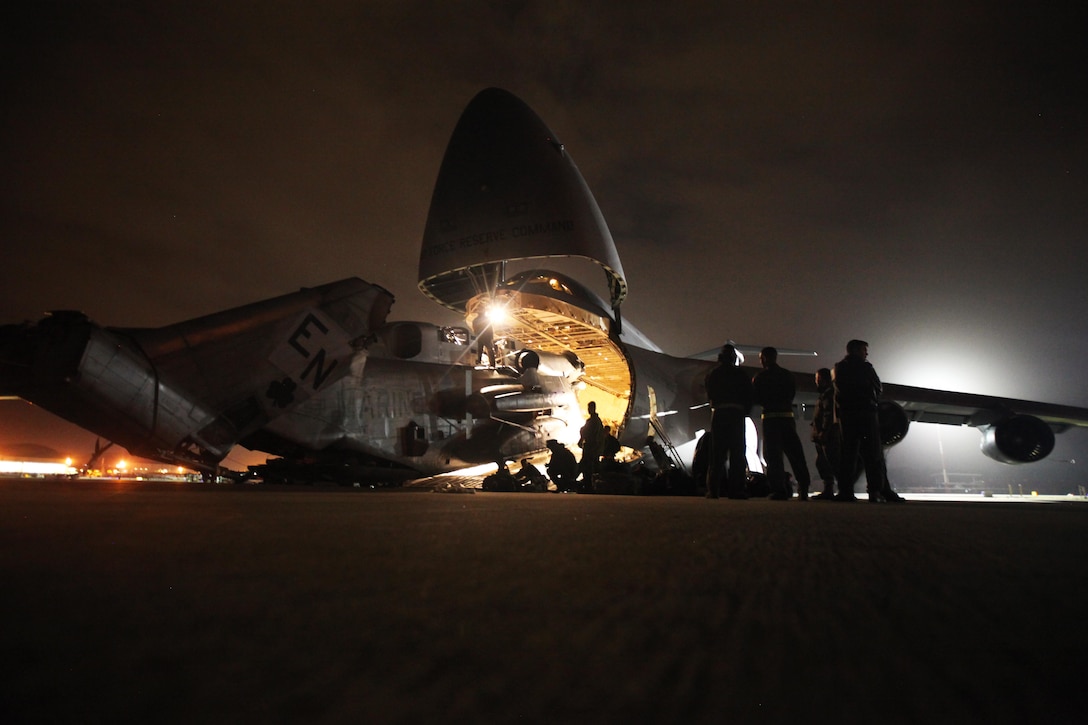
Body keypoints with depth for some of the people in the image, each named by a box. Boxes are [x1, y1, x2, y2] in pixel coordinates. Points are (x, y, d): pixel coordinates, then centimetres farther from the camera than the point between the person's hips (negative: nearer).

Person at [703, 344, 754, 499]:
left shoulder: (712, 374, 10)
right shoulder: (740, 374, 3)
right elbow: (750, 395, 2)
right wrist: (745, 411, 12)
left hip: (718, 414, 2)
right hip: (737, 414, -2)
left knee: (717, 453, 3)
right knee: (737, 453, 0)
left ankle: (713, 490, -2)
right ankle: (735, 489, -4)